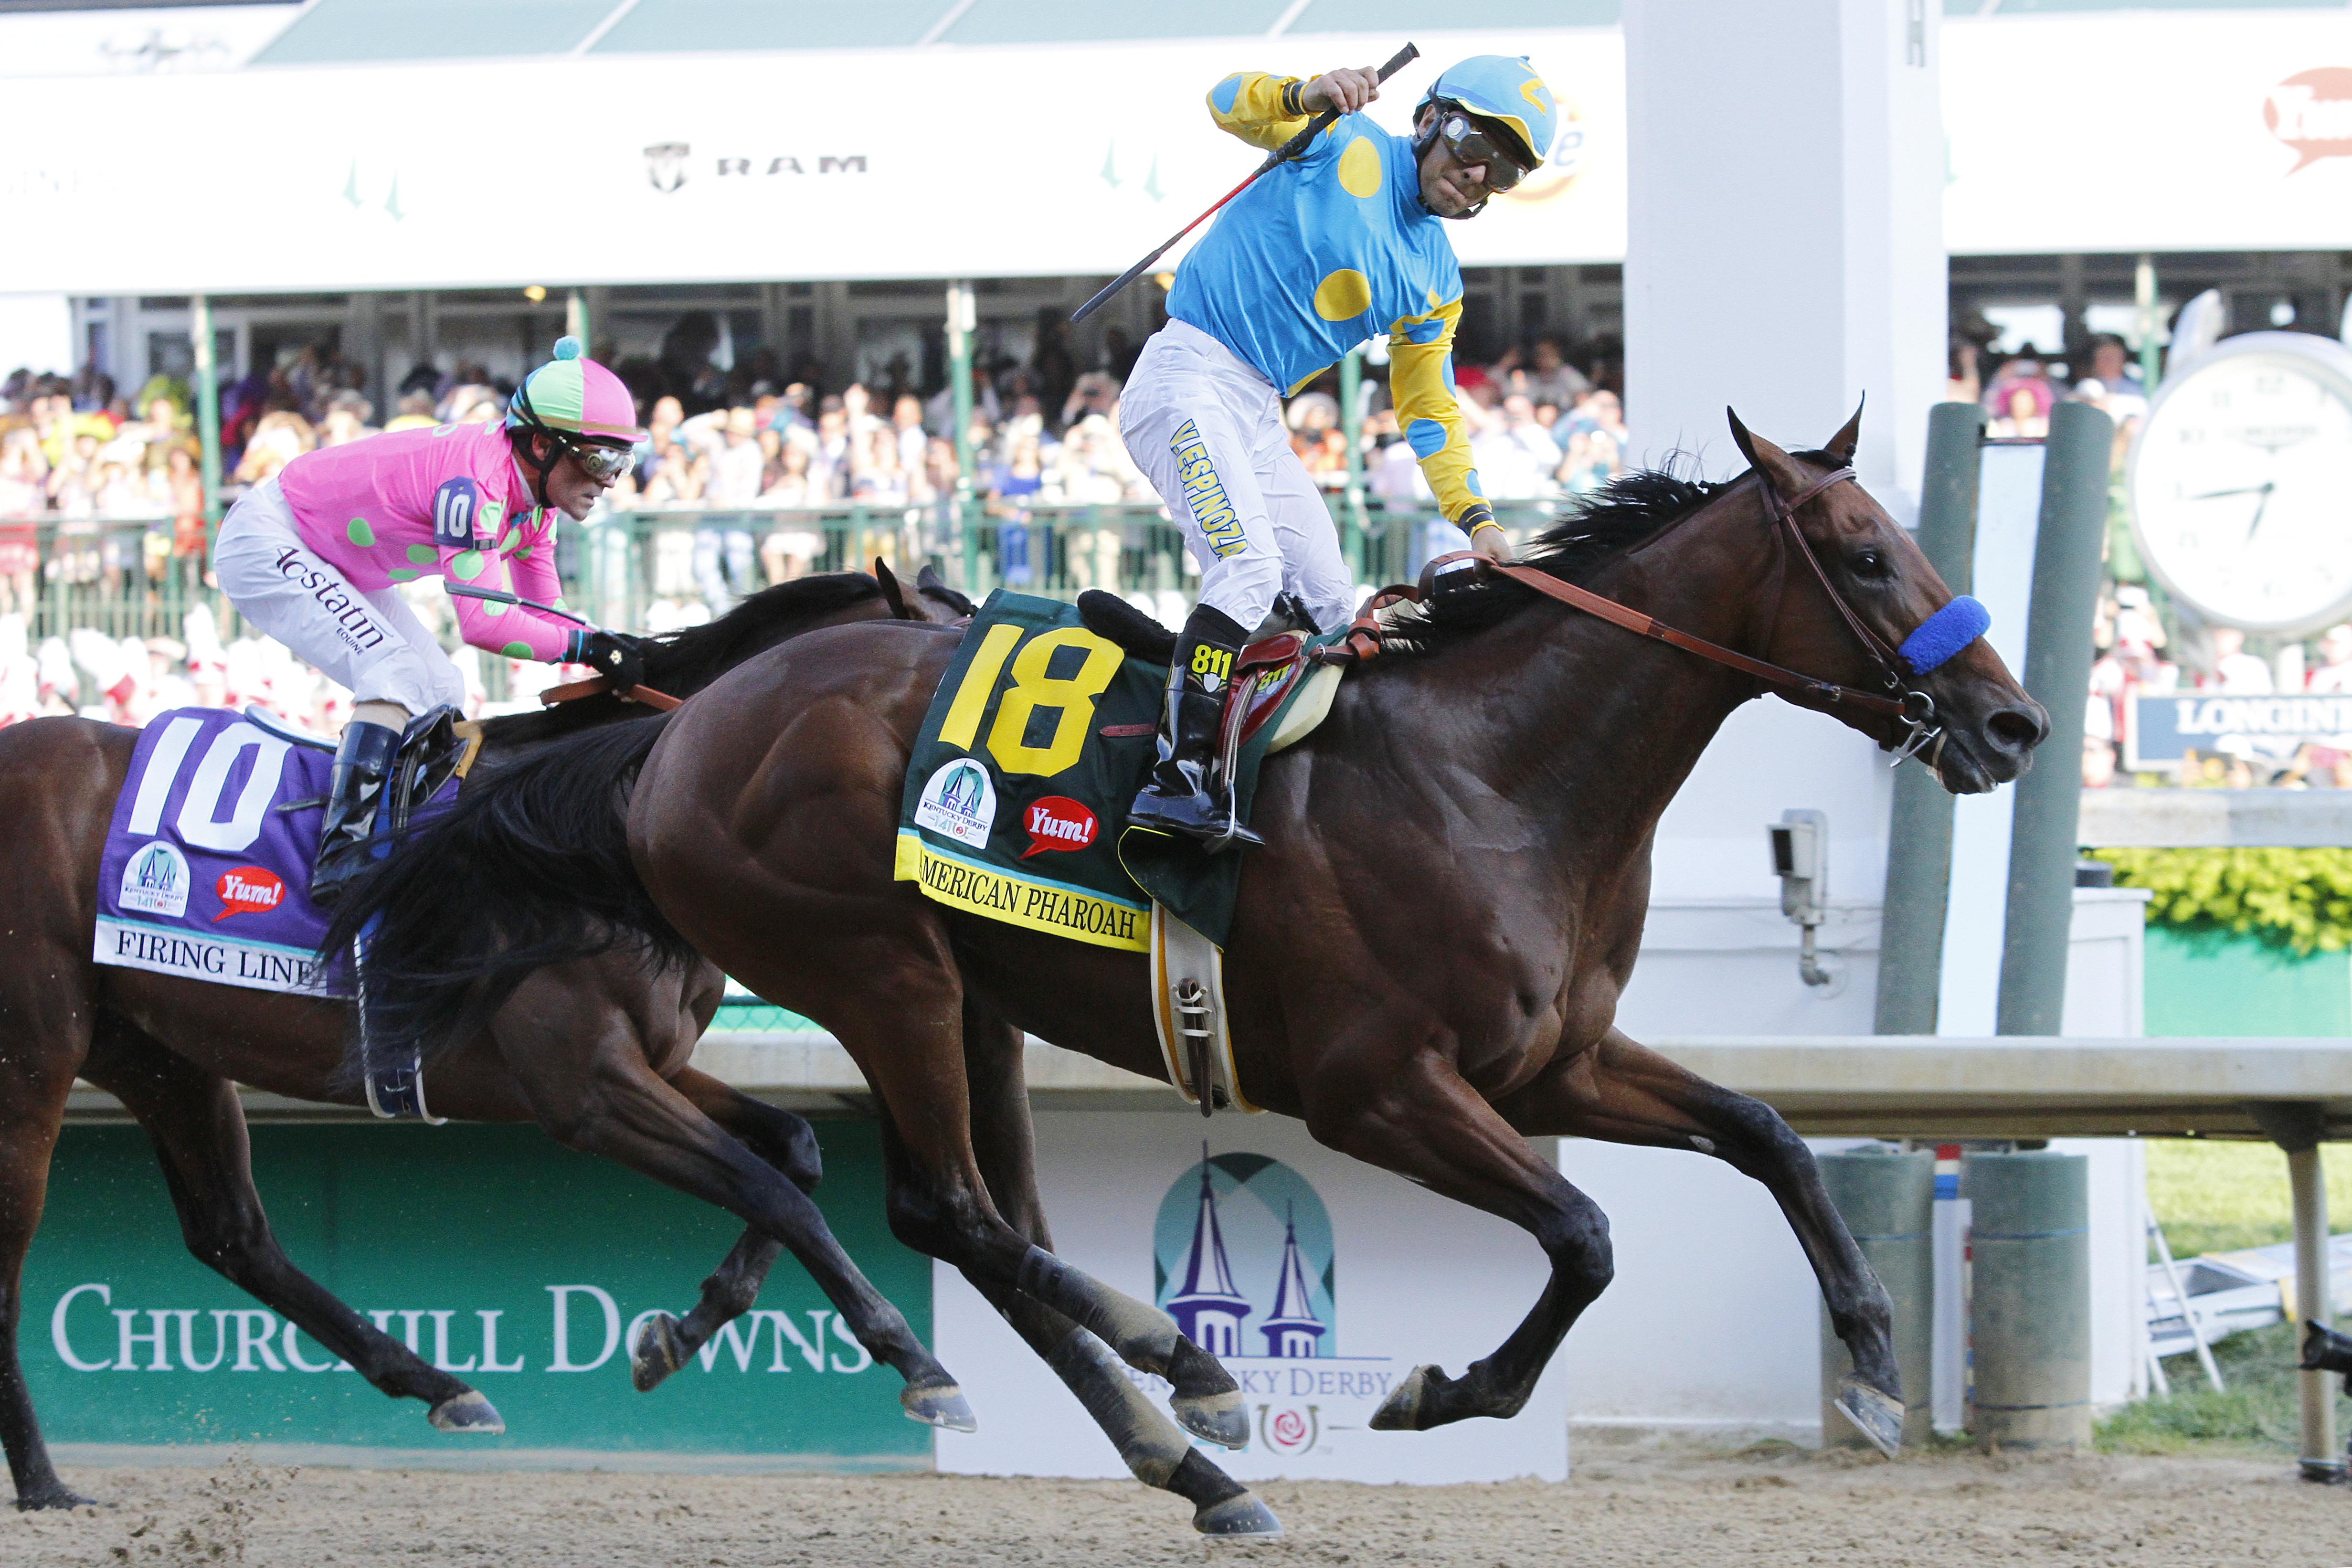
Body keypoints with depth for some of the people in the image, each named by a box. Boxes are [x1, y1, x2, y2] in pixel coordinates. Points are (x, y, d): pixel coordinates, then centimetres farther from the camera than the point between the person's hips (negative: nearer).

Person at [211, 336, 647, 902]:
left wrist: (620, 654, -13)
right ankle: (340, 854, -32)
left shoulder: (532, 494, -2)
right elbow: (484, 622, -36)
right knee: (398, 674, -25)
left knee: (440, 693, 7)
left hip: (337, 566, 11)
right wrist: (588, 647, -29)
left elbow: (544, 615, 3)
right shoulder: (476, 481, -32)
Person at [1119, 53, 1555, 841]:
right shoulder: (1349, 146, -2)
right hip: (1190, 379, -9)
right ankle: (1179, 777, -32)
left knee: (1329, 604, 6)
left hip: (1259, 416, 9)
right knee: (1251, 568, -25)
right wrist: (1308, 94, -33)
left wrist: (1476, 517, 11)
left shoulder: (1434, 281, 15)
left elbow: (1428, 407, 21)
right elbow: (1230, 104, -13)